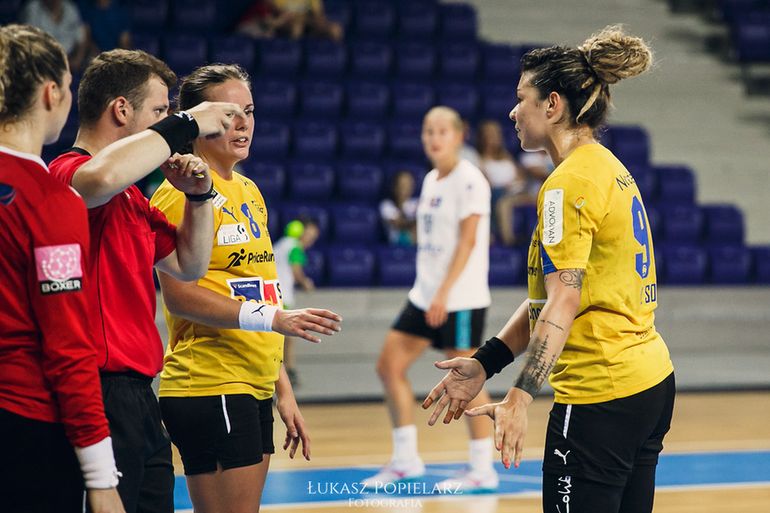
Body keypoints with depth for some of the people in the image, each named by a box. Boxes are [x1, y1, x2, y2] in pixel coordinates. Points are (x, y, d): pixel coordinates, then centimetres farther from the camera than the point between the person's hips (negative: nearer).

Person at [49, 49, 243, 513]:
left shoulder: (132, 197, 21)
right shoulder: (70, 171, -11)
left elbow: (188, 265, 28)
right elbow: (102, 176, -36)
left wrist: (199, 195, 11)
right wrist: (186, 125, -22)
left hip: (138, 401, 10)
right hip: (101, 399, -10)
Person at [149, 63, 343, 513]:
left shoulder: (249, 192, 18)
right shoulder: (183, 192, -8)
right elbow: (179, 295, -17)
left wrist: (283, 390, 19)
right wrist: (273, 317, -24)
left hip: (254, 390, 9)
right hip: (210, 388, -9)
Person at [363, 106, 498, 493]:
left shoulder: (469, 180, -11)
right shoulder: (431, 181, 14)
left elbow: (467, 241, -17)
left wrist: (444, 292, -23)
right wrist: (430, 292, 18)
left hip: (461, 298, -9)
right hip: (425, 294, 9)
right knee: (389, 366, 5)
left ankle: (483, 468, 5)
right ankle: (405, 460, 12)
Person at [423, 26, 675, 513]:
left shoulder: (569, 184, -13)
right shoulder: (609, 168, 15)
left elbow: (562, 303, -21)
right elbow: (549, 294, 14)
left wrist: (520, 398, -25)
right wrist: (484, 364, 10)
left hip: (600, 395, -10)